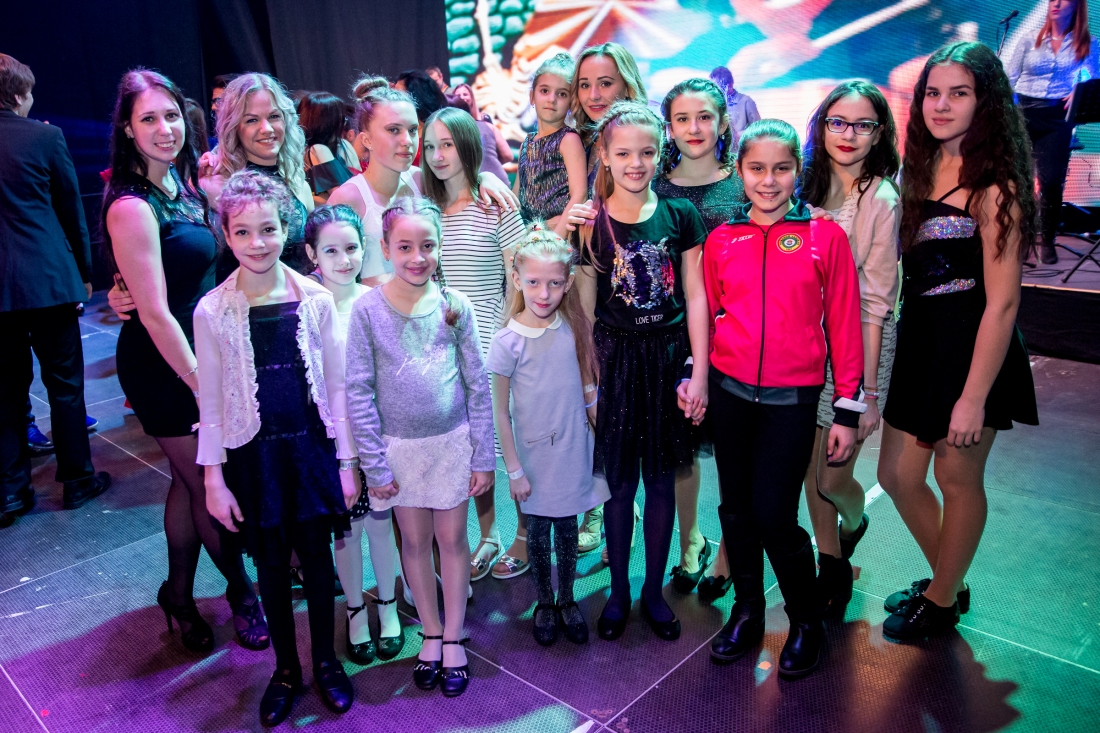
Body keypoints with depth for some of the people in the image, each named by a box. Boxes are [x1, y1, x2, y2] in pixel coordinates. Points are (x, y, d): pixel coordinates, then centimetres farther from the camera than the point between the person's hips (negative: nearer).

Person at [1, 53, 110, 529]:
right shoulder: (45, 138, -5)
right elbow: (71, 210, 0)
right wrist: (84, 271, 10)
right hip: (47, 278, -4)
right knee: (65, 382, 7)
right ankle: (77, 479, 16)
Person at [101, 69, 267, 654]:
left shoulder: (181, 180, 6)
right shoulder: (132, 206, -21)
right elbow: (154, 314, -22)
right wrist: (205, 386, -19)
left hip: (197, 352, 8)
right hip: (163, 366, -8)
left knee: (191, 479, 18)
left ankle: (180, 592, 37)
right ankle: (243, 596, 28)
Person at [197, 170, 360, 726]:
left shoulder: (316, 300, -5)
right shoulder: (212, 311, -6)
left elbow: (337, 385, 0)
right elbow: (211, 402, -1)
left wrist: (347, 462, 0)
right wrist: (214, 478, -1)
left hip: (311, 448, 0)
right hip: (254, 455, 0)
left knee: (316, 556, 12)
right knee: (271, 562, 13)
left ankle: (325, 661, 34)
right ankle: (286, 669, 34)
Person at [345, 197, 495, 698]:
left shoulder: (455, 305, -6)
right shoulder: (367, 309, -9)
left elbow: (478, 385, -3)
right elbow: (358, 391, -7)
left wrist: (484, 456, -3)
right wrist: (375, 464, -7)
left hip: (452, 442, 0)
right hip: (400, 446, 0)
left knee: (452, 539, 10)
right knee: (414, 542, 14)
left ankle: (453, 639, 28)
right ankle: (431, 634, 33)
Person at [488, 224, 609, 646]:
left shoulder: (575, 329, -6)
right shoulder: (508, 341, -14)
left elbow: (588, 390, 4)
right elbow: (501, 411, -9)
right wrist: (513, 469, -7)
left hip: (573, 452, 2)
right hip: (534, 456, -2)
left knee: (567, 529, 16)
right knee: (538, 533, 14)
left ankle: (567, 601, 37)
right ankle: (544, 604, 36)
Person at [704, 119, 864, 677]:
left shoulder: (825, 236, -4)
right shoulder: (720, 240, 3)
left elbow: (843, 325, -2)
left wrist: (848, 409, -2)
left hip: (792, 399, -3)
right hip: (729, 392, 3)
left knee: (774, 514, -5)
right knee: (736, 508, 12)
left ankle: (807, 622, 21)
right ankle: (746, 610, 33)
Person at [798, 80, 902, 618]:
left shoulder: (882, 200, -13)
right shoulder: (811, 188, 4)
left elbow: (875, 304, -14)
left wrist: (867, 391, -14)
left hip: (857, 347, -5)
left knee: (832, 480, 2)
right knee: (809, 469, 11)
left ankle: (854, 524, 38)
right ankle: (832, 566, 34)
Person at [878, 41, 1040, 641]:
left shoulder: (994, 185, -15)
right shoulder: (923, 169, 8)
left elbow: (1002, 301, -18)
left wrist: (974, 396, -19)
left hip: (970, 348, -7)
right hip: (918, 341, 7)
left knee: (957, 479, 9)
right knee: (898, 475, 13)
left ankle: (942, 599, 32)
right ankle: (947, 582, 37)